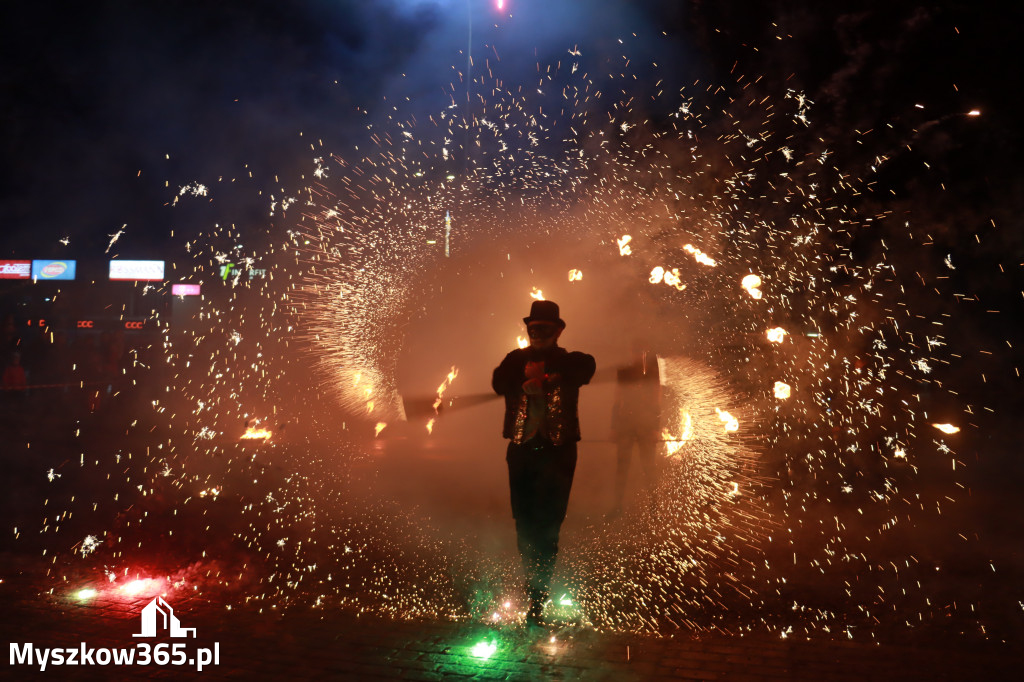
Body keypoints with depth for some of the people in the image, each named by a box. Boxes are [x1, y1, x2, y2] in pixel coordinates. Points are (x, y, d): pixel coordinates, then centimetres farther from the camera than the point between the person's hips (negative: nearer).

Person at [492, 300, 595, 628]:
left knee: (546, 527, -6)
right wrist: (526, 379, -25)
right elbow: (499, 383, -8)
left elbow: (587, 367, -19)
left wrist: (544, 372, -25)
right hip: (521, 451, 3)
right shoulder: (516, 358, 10)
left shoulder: (569, 361, 4)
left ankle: (537, 600, 2)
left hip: (557, 453, -3)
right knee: (524, 525, 11)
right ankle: (534, 584, 31)